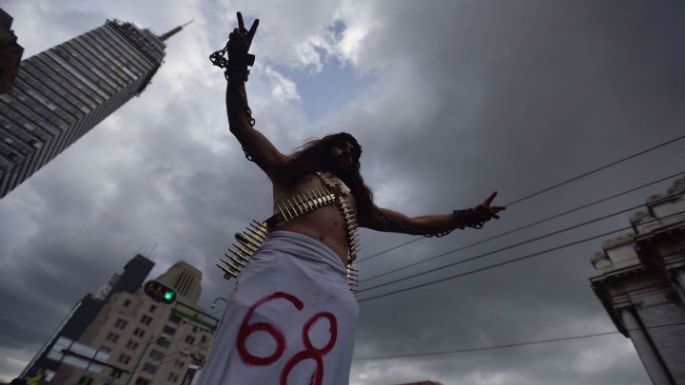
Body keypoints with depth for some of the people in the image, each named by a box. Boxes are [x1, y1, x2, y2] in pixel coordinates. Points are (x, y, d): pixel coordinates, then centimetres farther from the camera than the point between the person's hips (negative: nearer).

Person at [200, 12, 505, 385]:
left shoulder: (357, 202, 33)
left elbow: (414, 223, 35)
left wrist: (466, 216, 31)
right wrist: (236, 66, 11)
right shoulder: (289, 169, 26)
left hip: (333, 286, 3)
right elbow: (240, 124, 21)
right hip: (281, 263, -2)